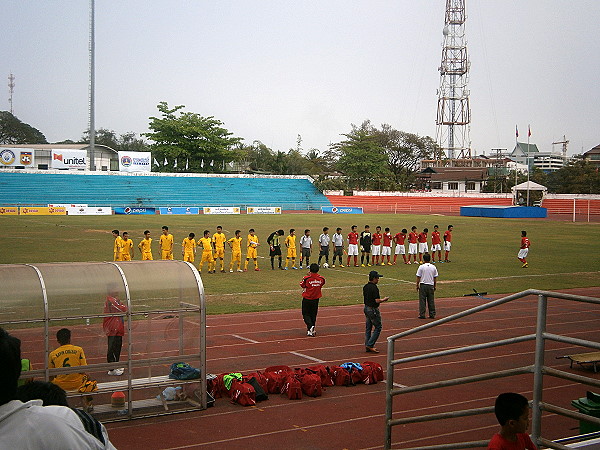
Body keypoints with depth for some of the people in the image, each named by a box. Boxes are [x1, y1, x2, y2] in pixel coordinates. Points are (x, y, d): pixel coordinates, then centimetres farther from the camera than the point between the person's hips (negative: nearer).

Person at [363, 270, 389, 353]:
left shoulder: (365, 287, 6)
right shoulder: (374, 288, -21)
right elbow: (377, 300, -24)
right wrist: (384, 299, -5)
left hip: (366, 308, 9)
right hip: (373, 310, -9)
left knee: (368, 328, 13)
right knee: (378, 328, 1)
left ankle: (367, 346, 17)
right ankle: (370, 345, -3)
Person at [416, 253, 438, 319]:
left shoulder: (421, 267, -7)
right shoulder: (433, 267, 2)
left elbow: (418, 277, -6)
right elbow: (435, 278, 6)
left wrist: (417, 286, 4)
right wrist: (434, 287, 15)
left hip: (423, 285, -3)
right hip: (431, 285, 3)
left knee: (422, 300, 1)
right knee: (431, 301, 9)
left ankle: (422, 314, -1)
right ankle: (432, 314, 10)